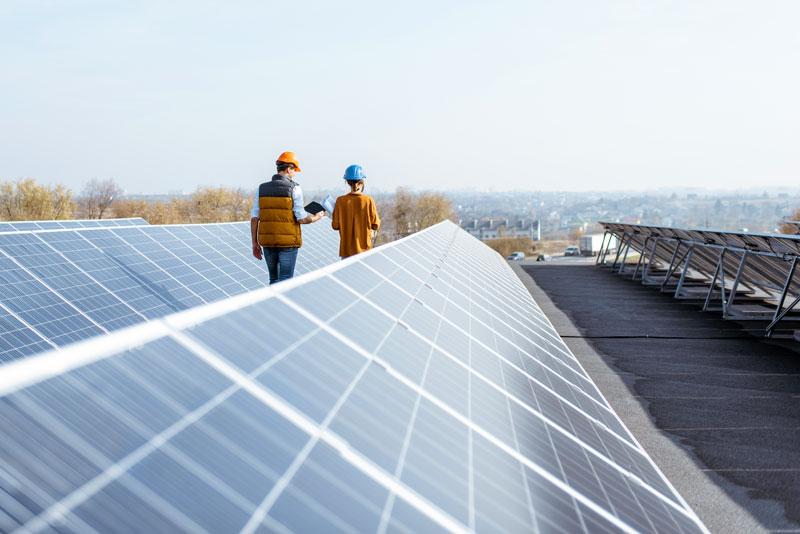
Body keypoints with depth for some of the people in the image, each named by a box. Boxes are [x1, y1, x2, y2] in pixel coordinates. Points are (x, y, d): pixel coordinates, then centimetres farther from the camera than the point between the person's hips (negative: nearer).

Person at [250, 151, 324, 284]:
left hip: (267, 242, 5)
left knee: (274, 279, 18)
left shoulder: (262, 189, 4)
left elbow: (254, 218, 2)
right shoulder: (294, 188, -9)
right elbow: (301, 219, -11)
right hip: (288, 243, -4)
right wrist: (317, 218, 10)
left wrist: (255, 243, 8)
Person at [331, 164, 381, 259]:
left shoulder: (340, 201, -7)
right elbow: (375, 225, -5)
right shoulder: (368, 201, -10)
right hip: (364, 247, -1)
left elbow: (335, 226, -3)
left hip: (346, 249, 1)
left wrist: (332, 218, 16)